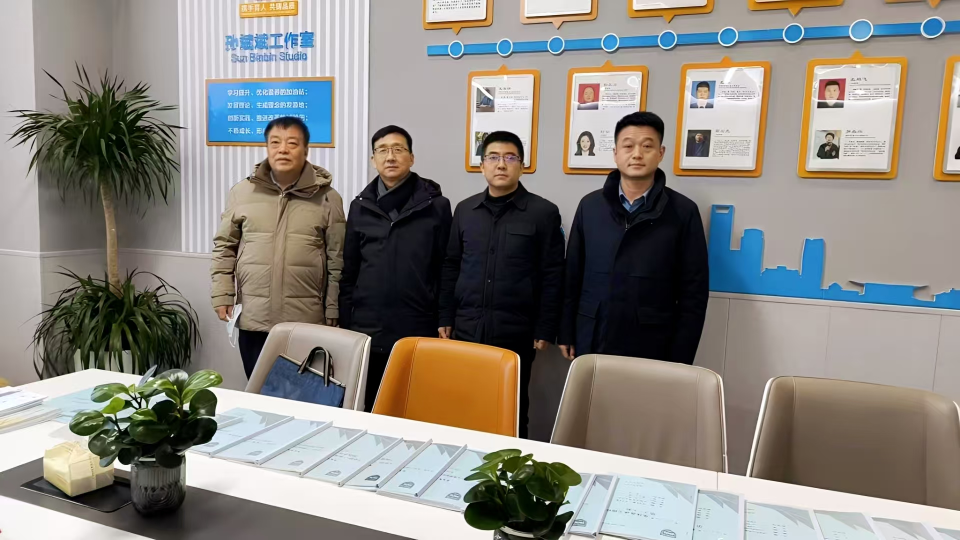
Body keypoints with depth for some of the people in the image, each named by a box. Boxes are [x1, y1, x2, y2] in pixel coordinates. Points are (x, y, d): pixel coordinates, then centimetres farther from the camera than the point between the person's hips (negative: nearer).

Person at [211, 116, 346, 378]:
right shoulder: (241, 192, 4)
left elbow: (337, 259, -1)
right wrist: (222, 295, 3)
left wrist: (333, 311, -2)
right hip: (252, 319, 2)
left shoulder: (327, 198, -2)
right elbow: (224, 246, 10)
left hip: (307, 321, -2)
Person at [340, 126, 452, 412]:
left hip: (417, 332, -2)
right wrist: (345, 322, 6)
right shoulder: (360, 206, 7)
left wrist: (444, 322, -3)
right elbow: (349, 271, 9)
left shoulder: (436, 206, -1)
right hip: (366, 330, 3)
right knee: (366, 408, 14)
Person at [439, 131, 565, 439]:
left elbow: (552, 276, -4)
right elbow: (451, 267, 11)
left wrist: (545, 330, -6)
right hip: (467, 329, 3)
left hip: (515, 333, -3)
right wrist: (445, 318, 7)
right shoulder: (465, 210, 8)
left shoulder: (543, 213, -3)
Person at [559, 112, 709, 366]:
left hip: (653, 351, -2)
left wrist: (680, 359, -5)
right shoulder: (589, 205, 4)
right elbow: (572, 276, 7)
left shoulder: (683, 211, -2)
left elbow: (694, 292, -3)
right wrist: (566, 334, 5)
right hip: (591, 346, 2)